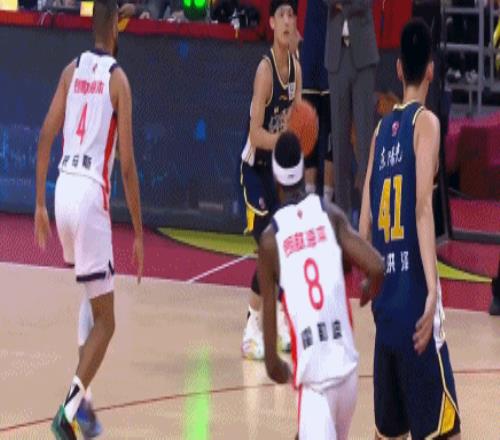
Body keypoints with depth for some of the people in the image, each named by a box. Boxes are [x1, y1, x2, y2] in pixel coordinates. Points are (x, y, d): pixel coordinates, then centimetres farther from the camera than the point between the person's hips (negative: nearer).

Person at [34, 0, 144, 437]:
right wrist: (139, 233, -1)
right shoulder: (118, 79, -3)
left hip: (63, 190, 6)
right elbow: (127, 163, -6)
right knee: (105, 320, 0)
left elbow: (46, 135, 8)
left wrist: (40, 204, 15)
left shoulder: (72, 70, 11)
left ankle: (81, 397, 22)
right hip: (91, 194, -6)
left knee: (95, 294, 27)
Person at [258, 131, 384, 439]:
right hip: (345, 358, 3)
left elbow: (269, 311, 4)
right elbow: (377, 268, -5)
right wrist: (368, 294, 20)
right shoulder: (330, 214, 3)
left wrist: (272, 361, 23)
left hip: (312, 368, -3)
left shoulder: (271, 238, 1)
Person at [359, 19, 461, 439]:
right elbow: (423, 208, -18)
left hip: (386, 297, 7)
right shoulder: (426, 122, -6)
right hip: (414, 294, -7)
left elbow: (365, 222, 14)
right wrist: (432, 290, -23)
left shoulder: (382, 128, 13)